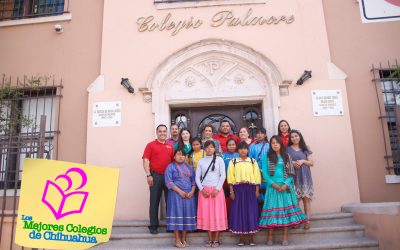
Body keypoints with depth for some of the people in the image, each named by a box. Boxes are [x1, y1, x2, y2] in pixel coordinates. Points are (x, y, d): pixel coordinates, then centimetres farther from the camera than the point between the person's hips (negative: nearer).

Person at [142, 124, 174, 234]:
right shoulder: (151, 145, 3)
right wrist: (148, 175, -12)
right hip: (156, 176, -3)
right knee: (154, 201, 3)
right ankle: (153, 226, 12)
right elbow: (145, 160, -3)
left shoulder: (170, 146, 13)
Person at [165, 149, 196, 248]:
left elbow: (194, 181, 12)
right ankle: (177, 240, 3)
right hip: (176, 194, -4)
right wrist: (179, 191, -16)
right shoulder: (171, 167, 1)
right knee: (177, 214, -4)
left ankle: (184, 239, 14)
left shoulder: (189, 167, 16)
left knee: (187, 215, 5)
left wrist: (192, 191, -5)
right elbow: (169, 182, -9)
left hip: (189, 195, 4)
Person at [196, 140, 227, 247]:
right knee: (206, 214, 2)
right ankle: (210, 239, 12)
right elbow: (197, 177, 5)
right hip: (204, 190, 2)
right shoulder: (201, 161, 7)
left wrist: (217, 189, -11)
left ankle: (217, 240, 9)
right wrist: (202, 189, -7)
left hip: (216, 190, -2)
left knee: (217, 214, -1)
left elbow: (223, 175, -3)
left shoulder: (219, 160, 2)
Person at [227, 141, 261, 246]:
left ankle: (251, 238, 14)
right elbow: (230, 177, 0)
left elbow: (257, 176, 5)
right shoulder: (233, 162, 4)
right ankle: (241, 238, 12)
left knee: (251, 212, 3)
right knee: (239, 212, 2)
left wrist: (257, 190, -1)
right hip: (238, 189, -1)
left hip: (250, 189, 1)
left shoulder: (253, 161, 7)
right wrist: (231, 191, -6)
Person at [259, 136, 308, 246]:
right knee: (272, 209, -1)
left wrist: (286, 184, -12)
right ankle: (270, 236, 6)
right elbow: (264, 172, -2)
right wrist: (273, 184, -13)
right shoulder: (267, 157, 3)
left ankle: (285, 236, 9)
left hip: (285, 186, 1)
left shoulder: (287, 156, 7)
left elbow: (291, 172, 2)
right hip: (272, 186, -1)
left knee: (286, 209, 2)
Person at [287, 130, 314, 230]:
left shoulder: (305, 149, 13)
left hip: (305, 177, 1)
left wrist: (303, 161, -8)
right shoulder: (287, 149, 8)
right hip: (293, 177, -1)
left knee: (306, 198, -5)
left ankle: (307, 220, -4)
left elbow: (311, 163, 9)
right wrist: (292, 163, -14)